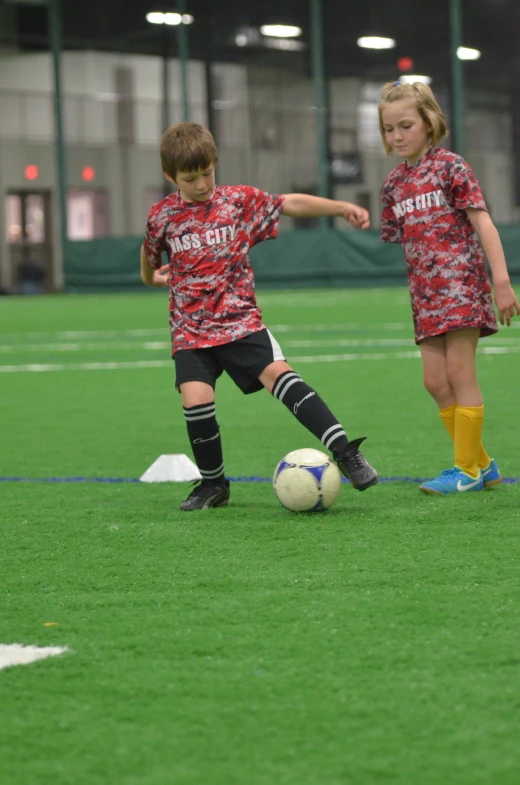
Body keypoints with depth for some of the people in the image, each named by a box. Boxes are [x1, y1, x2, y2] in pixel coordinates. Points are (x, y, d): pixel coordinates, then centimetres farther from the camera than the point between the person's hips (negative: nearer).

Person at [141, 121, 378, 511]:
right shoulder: (162, 216, 4)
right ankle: (214, 484, 6)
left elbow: (290, 203, 3)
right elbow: (150, 251, 25)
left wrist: (343, 207, -4)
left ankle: (344, 452, -23)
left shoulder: (239, 200, 2)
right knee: (196, 399, -16)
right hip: (191, 330, 1)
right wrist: (152, 276, 8)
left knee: (279, 373, -21)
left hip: (241, 322, -1)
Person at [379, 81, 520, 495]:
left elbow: (482, 222, -9)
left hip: (461, 282, -6)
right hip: (425, 291, 6)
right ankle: (482, 464, 15)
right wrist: (418, 293, 14)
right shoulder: (394, 184, 12)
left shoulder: (450, 166, -5)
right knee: (435, 380, 3)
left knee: (459, 371, -8)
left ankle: (467, 469, 1)